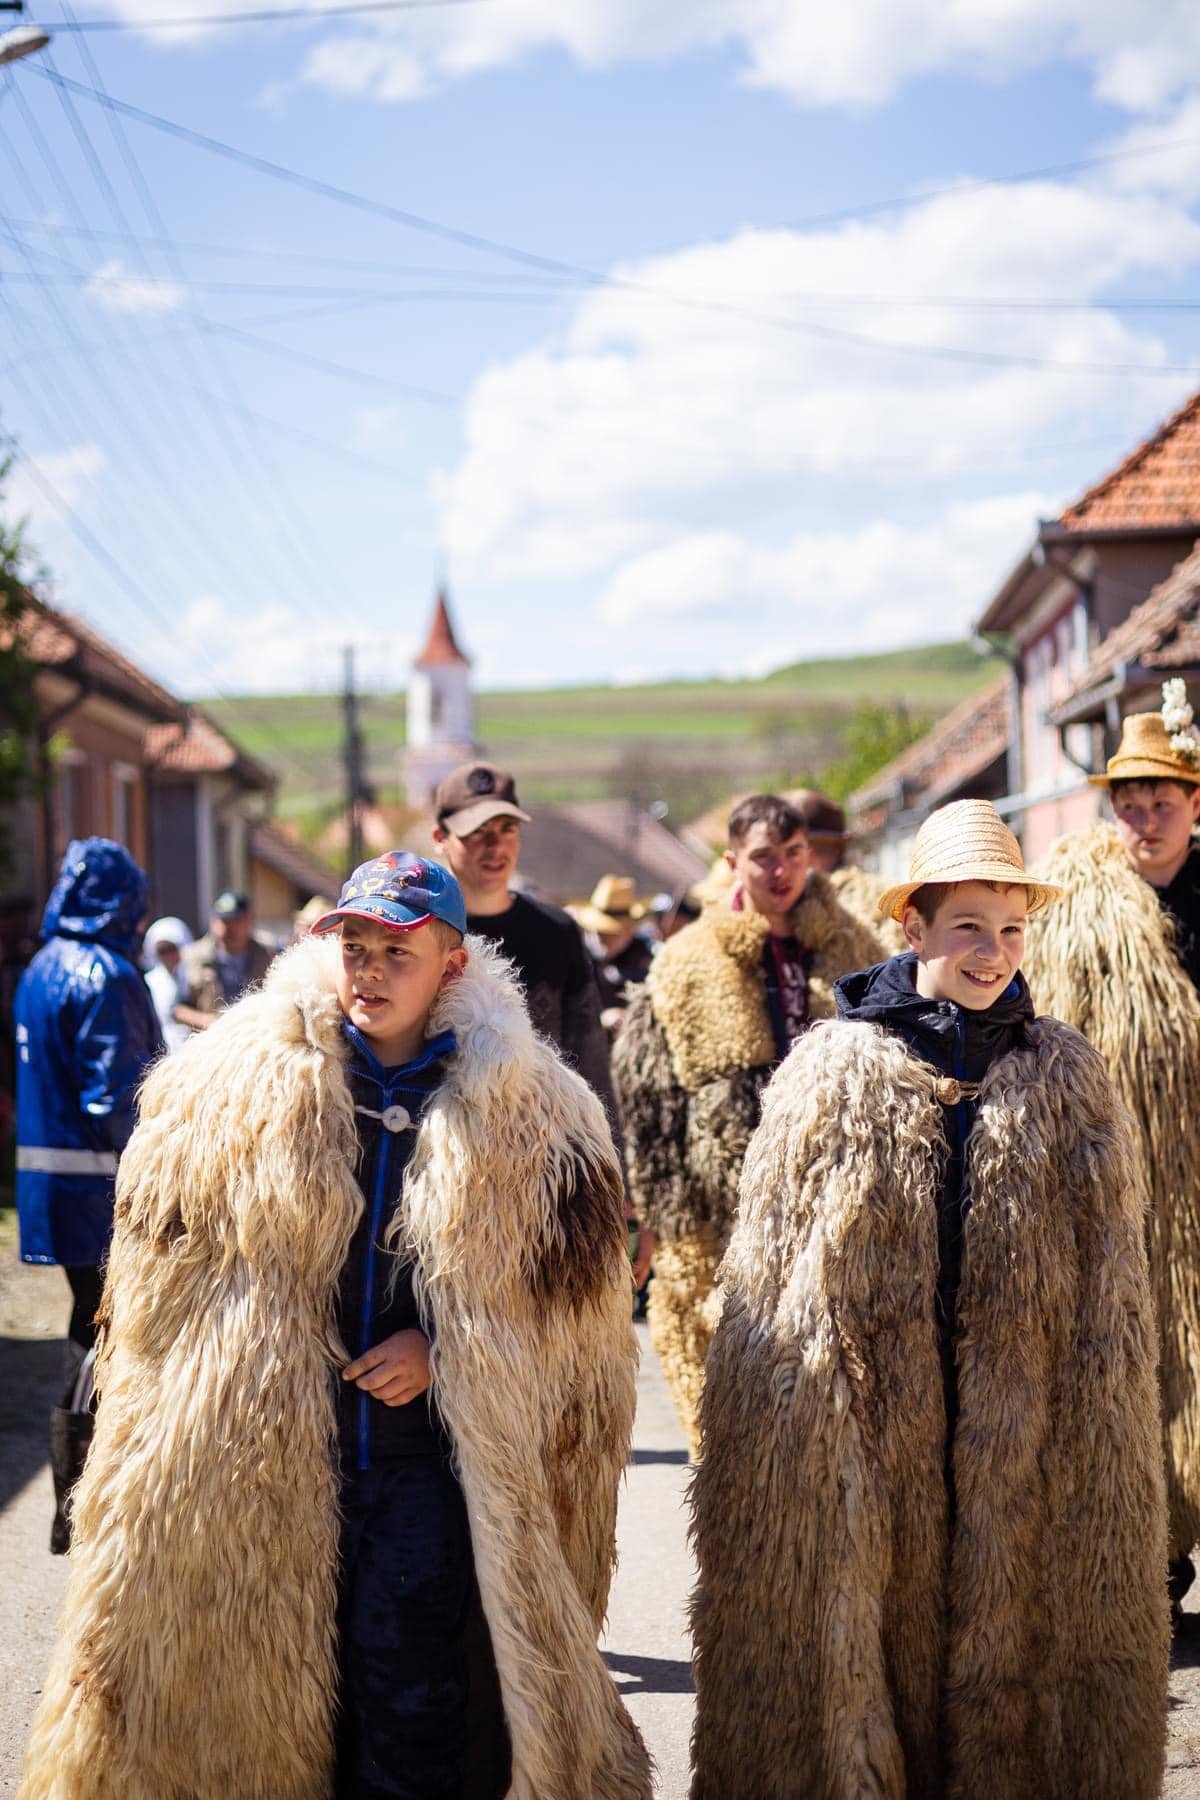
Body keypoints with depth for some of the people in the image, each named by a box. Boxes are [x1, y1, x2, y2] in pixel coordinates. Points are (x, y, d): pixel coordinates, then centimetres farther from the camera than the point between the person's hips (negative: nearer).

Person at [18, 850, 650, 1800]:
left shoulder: (525, 1111, 0)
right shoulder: (239, 1082, 2)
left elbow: (572, 1294, 7)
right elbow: (159, 1276, 10)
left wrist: (446, 1349, -5)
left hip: (432, 1463, -1)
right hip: (265, 1465, 1)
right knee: (267, 1705, 8)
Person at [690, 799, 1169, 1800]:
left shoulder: (1070, 1080, 4)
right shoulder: (834, 1072, -1)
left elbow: (1111, 1303, 8)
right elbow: (774, 1284, 1)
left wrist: (1105, 1461, 5)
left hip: (1024, 1449, 1)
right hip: (863, 1436, -1)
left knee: (1016, 1636, 7)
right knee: (863, 1642, 6)